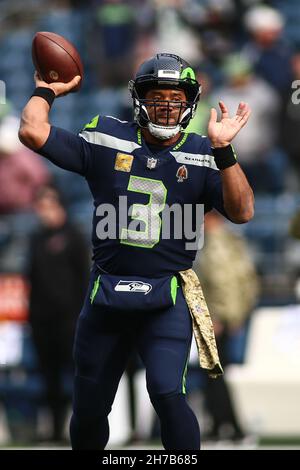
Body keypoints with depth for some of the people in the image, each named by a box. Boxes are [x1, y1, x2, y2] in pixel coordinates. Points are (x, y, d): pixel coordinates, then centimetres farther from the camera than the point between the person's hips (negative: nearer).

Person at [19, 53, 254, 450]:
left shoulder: (203, 156, 1)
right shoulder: (106, 140, 2)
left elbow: (242, 212, -13)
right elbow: (33, 133, -5)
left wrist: (223, 151, -21)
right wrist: (46, 91, 7)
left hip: (166, 300, -2)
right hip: (105, 297, 2)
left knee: (167, 393, -22)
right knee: (89, 408, 10)